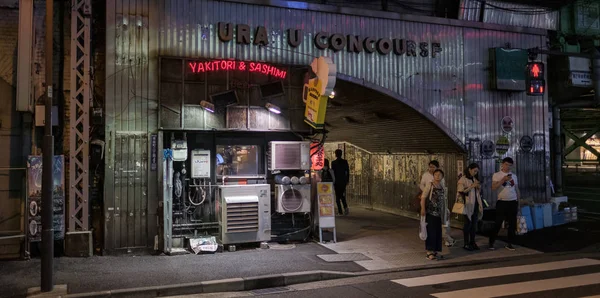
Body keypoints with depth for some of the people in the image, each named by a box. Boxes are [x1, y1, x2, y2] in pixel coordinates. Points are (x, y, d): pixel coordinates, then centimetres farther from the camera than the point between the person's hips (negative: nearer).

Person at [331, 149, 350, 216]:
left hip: (337, 181, -3)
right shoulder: (345, 162, 2)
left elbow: (332, 173, -6)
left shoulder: (333, 163, -8)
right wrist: (347, 180, 13)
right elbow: (348, 171, 5)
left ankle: (340, 211, 1)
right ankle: (346, 207, -3)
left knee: (338, 196, 3)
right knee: (343, 195, 17)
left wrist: (332, 182, 0)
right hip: (344, 181, 4)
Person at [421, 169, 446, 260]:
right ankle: (429, 252, 1)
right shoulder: (430, 185, -6)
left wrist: (444, 211, 18)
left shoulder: (442, 187, 11)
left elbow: (443, 200, 18)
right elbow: (423, 197, -11)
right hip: (430, 212, -6)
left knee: (438, 232, 9)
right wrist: (423, 209, -18)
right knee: (431, 231, -4)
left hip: (438, 213, 6)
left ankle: (435, 251, 19)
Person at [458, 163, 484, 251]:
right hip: (468, 205, -6)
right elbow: (461, 192, -14)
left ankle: (472, 242, 14)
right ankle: (466, 244, 2)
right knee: (468, 223, -4)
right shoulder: (463, 179, -5)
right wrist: (472, 186, -17)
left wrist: (479, 187, 2)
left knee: (474, 224, 7)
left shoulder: (475, 179, 16)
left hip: (475, 204, 7)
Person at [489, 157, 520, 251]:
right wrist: (503, 180, -20)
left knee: (512, 224, 5)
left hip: (513, 202, 4)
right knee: (498, 223, -4)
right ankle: (491, 243, 5)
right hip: (501, 202, -4)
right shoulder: (497, 175, 0)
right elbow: (493, 188, -12)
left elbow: (517, 190, 16)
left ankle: (509, 244, 15)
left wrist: (518, 203, 12)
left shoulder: (514, 176, 11)